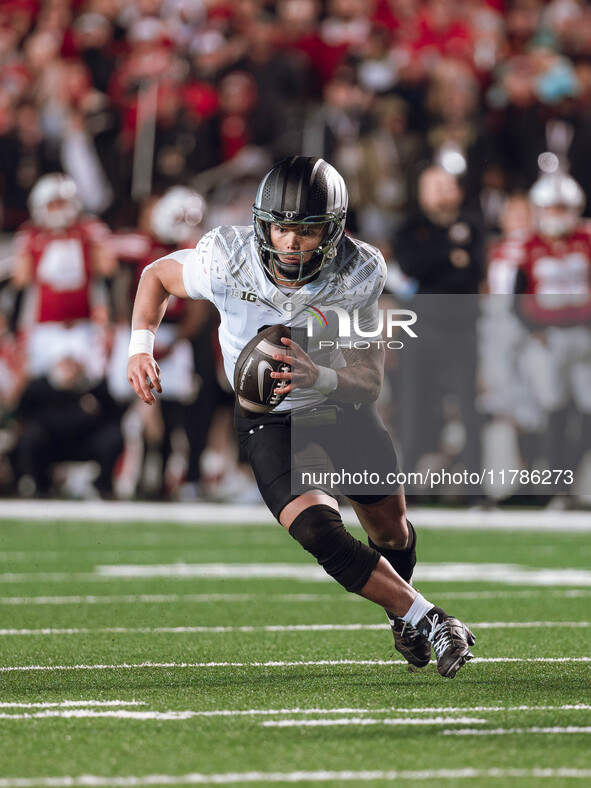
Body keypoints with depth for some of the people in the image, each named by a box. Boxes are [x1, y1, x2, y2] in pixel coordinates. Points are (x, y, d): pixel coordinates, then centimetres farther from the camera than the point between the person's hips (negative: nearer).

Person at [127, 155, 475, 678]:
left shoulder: (357, 277, -26)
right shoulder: (229, 262, -27)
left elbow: (371, 380, -23)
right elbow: (158, 276, -6)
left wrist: (320, 378, -43)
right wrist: (141, 346, -20)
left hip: (341, 406, 2)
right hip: (270, 420, -2)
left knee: (392, 534, 19)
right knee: (321, 534, -26)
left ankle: (401, 614, 53)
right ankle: (427, 621, -12)